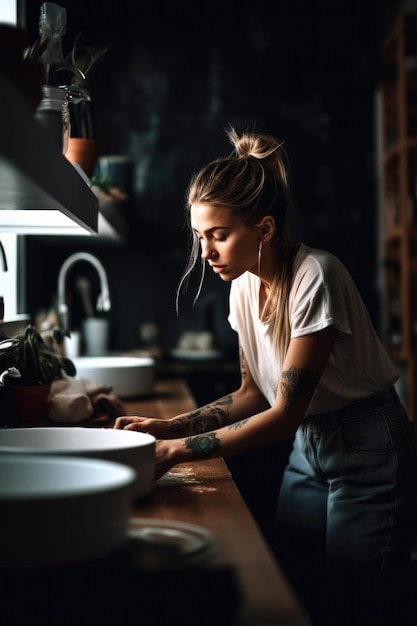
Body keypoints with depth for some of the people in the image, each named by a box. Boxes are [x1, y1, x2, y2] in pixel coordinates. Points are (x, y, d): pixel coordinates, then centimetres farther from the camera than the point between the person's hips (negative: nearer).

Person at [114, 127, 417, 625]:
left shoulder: (315, 277, -25)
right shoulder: (244, 286, -1)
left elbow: (286, 413, -25)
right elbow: (254, 394, 8)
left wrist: (177, 451, -24)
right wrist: (171, 427, -5)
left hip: (369, 455, -7)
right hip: (307, 449, 7)